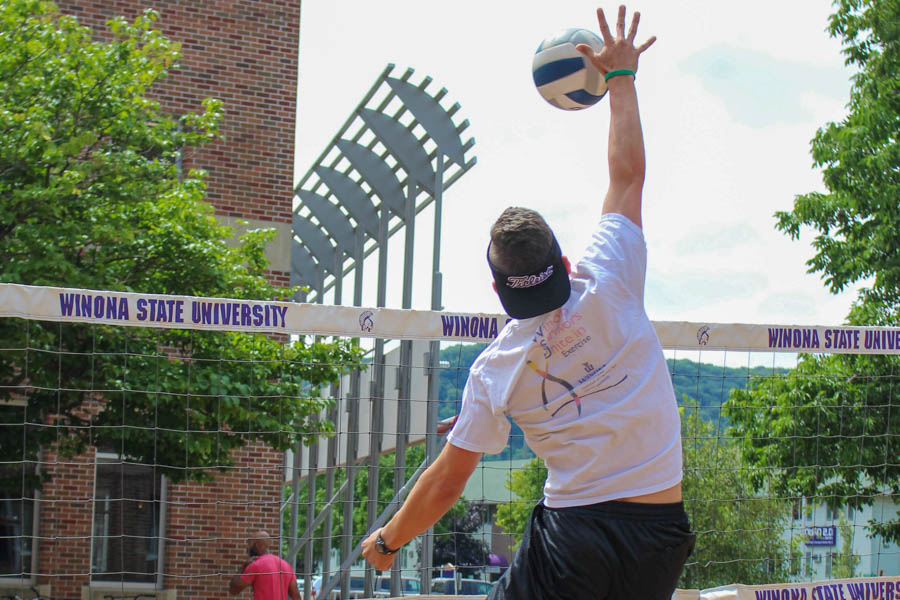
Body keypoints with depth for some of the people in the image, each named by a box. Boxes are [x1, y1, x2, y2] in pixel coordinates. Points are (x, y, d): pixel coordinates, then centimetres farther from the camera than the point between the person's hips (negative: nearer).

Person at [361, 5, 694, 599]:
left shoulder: (496, 368, 0)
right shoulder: (606, 287, -2)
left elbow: (447, 480, 6)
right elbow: (628, 174, 9)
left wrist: (387, 540, 22)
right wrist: (621, 77, 21)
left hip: (573, 534, -2)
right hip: (661, 535, 2)